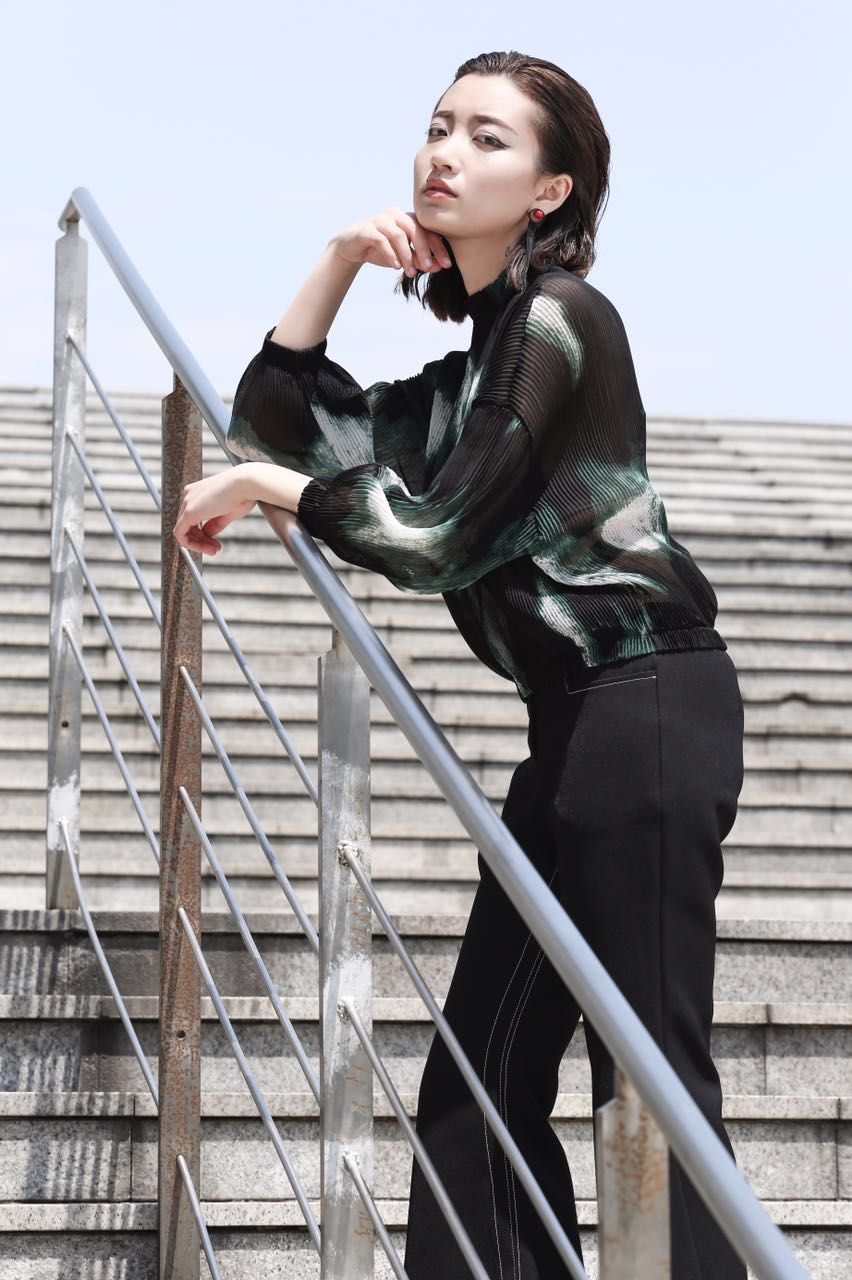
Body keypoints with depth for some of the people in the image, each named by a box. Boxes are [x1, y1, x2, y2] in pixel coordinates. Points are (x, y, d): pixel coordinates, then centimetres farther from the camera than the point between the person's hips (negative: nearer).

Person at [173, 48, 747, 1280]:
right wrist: (337, 262, 9)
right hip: (581, 724, 9)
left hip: (647, 705, -9)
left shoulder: (561, 321, -8)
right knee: (481, 1079, 7)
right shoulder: (474, 368, 19)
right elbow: (270, 420, 19)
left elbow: (441, 536, -12)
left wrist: (263, 487, -1)